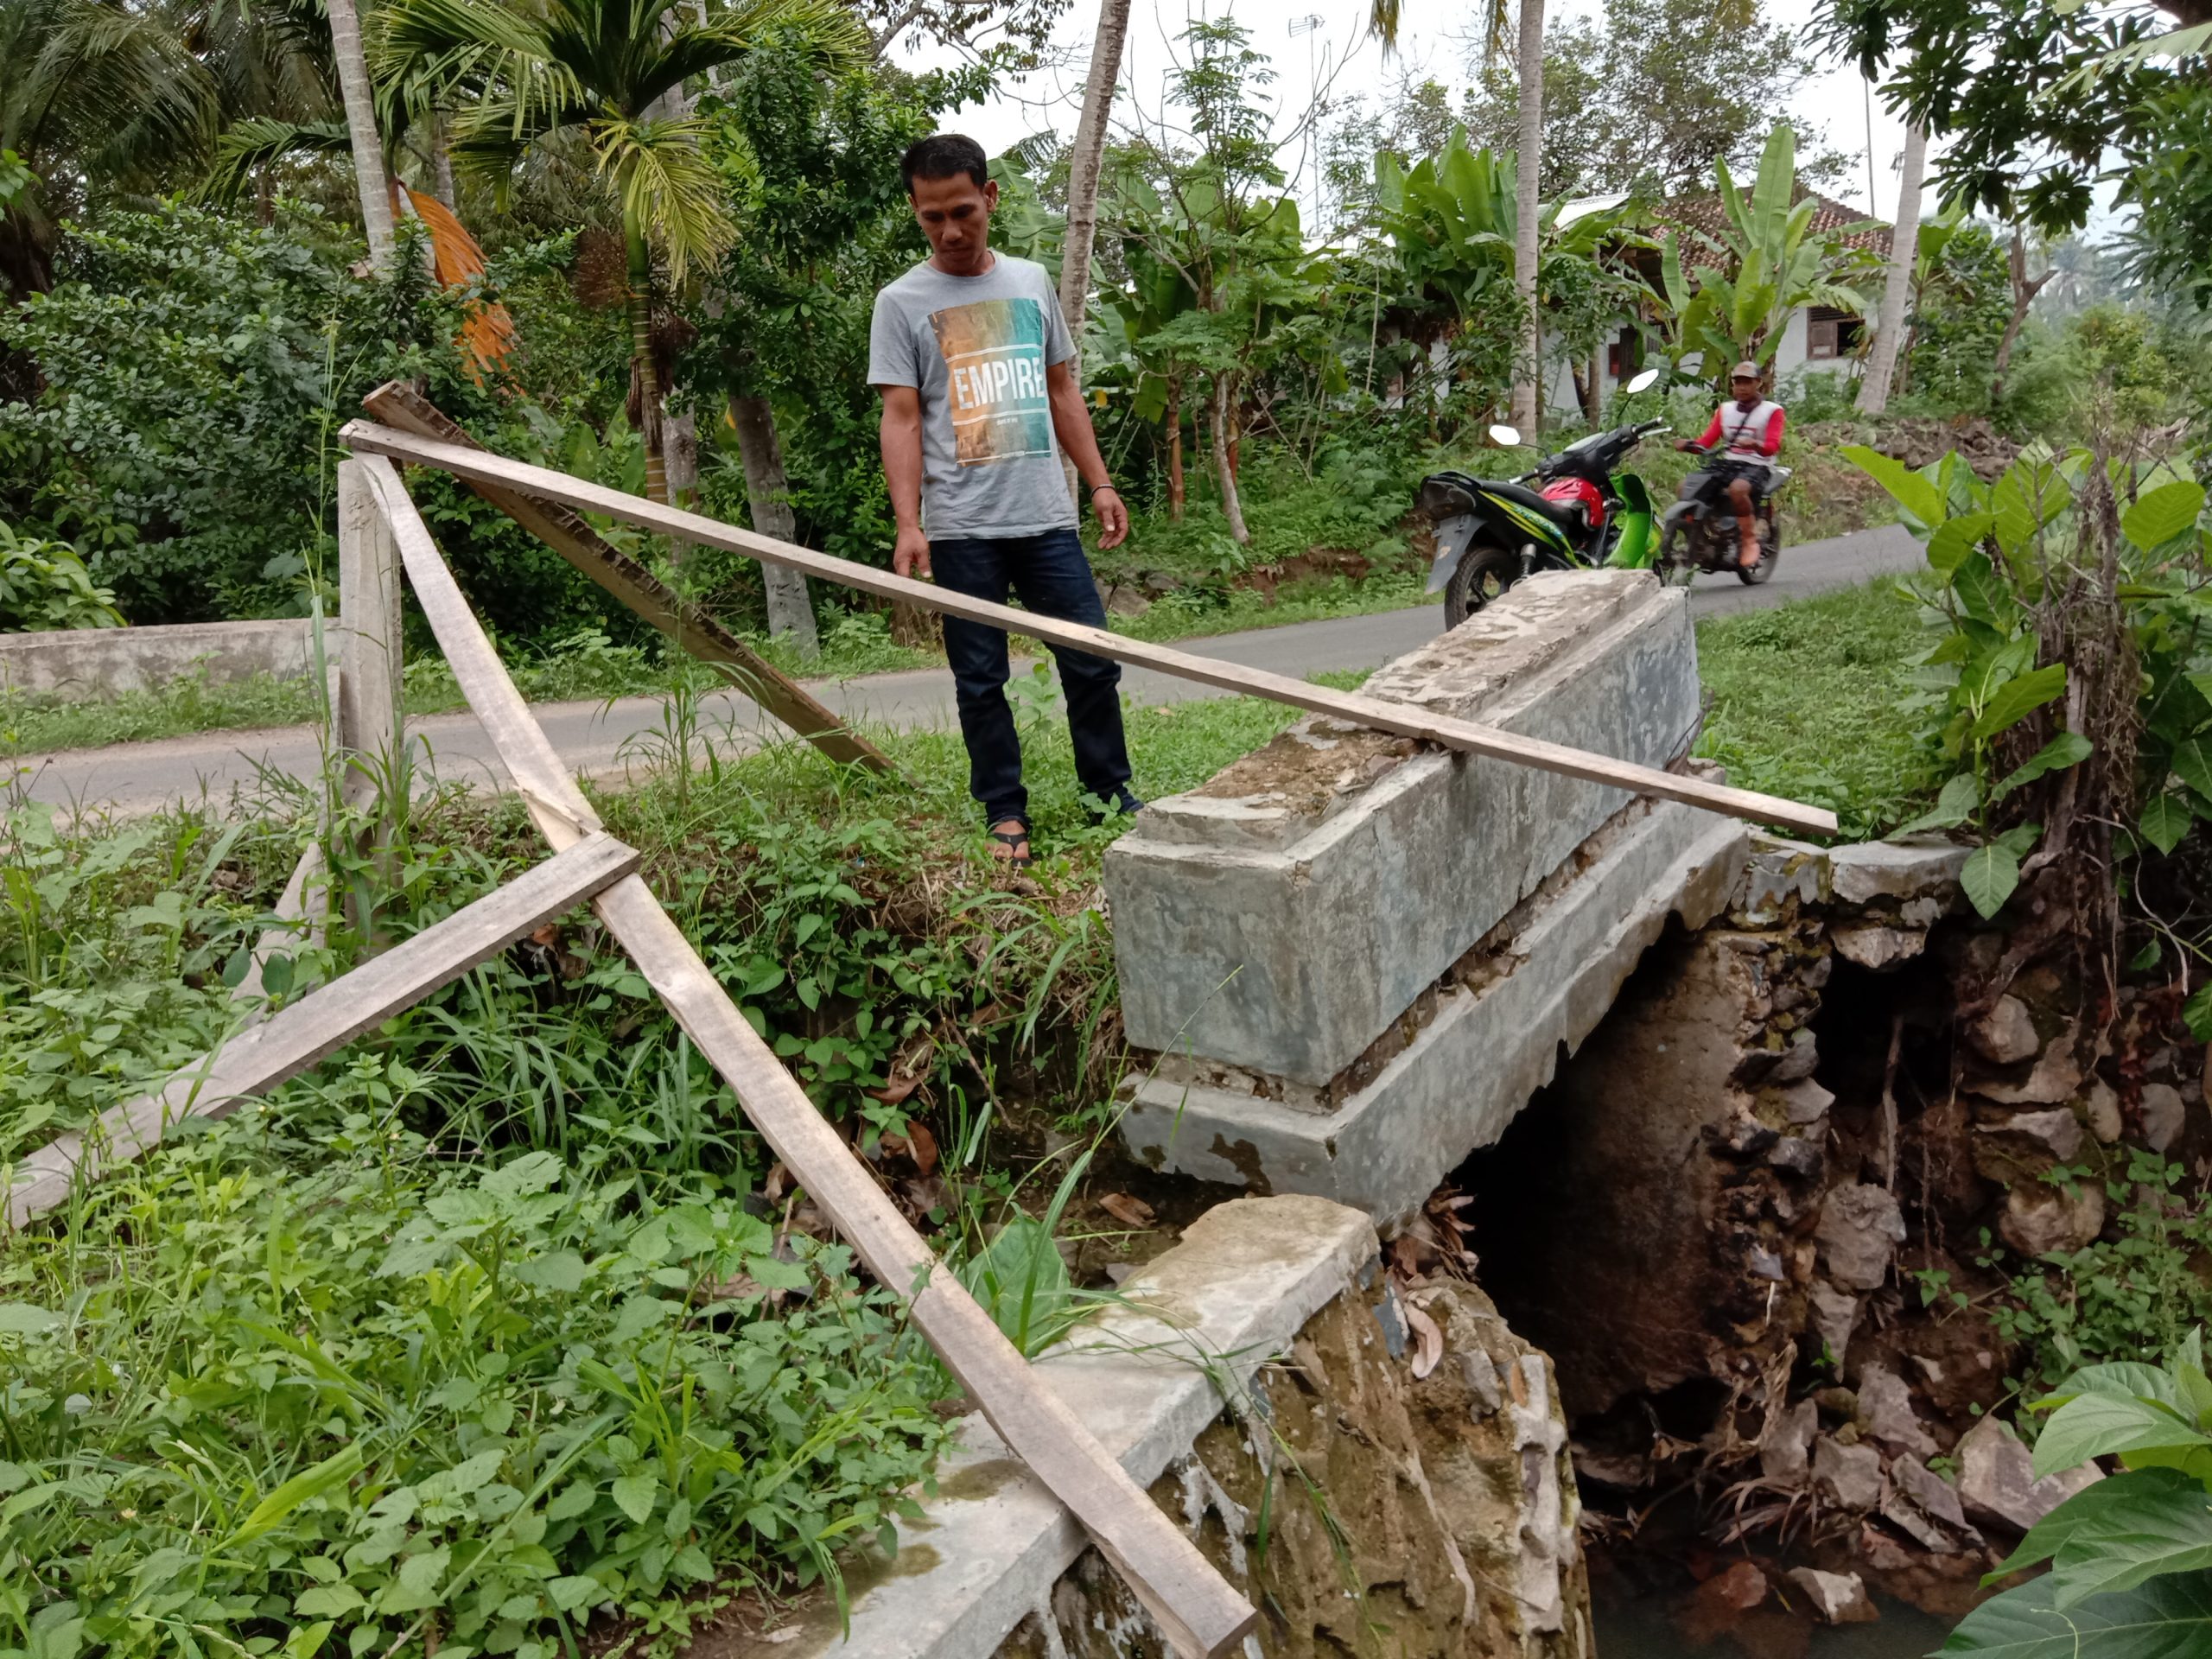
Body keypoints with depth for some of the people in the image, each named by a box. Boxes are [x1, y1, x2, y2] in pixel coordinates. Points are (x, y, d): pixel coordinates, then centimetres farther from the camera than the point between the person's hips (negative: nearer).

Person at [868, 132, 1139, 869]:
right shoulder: (903, 302, 1)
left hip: (1047, 518, 3)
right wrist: (909, 524, -15)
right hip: (961, 529, -3)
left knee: (1091, 663, 5)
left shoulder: (1031, 282, 13)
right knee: (980, 679, 4)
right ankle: (1005, 813, 16)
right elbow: (901, 419, -5)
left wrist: (1099, 483, 12)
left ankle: (1110, 790, 20)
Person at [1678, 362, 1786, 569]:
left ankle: (1750, 539, -22)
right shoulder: (1725, 410, 20)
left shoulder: (1772, 411, 4)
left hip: (1756, 466, -5)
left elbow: (1773, 446, -11)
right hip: (1726, 464, 5)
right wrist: (1689, 444, -15)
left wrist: (1754, 444, -34)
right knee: (1686, 486, -19)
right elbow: (1707, 440, 9)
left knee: (1737, 489, -39)